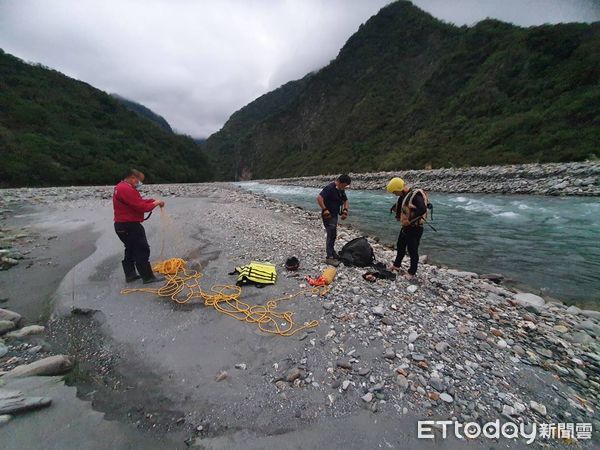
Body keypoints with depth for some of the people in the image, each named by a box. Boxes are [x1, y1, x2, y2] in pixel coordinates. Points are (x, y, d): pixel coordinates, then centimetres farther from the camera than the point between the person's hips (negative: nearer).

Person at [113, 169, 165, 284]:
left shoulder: (121, 187, 14)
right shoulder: (127, 189, -21)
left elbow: (138, 201, 13)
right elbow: (142, 207, -23)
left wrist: (153, 200, 0)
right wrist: (155, 203, -9)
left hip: (122, 225, 11)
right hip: (130, 226, -11)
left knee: (131, 249, 19)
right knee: (142, 250, -4)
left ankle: (130, 275, 26)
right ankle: (148, 277, 2)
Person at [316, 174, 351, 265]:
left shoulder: (341, 190, 10)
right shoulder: (330, 188, -19)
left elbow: (345, 200, 21)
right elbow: (319, 198, -30)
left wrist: (345, 210, 5)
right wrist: (325, 209, -27)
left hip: (335, 215, 9)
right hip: (328, 216, -9)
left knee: (333, 235, 19)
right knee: (331, 235, -8)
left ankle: (332, 252, 36)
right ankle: (329, 257, 1)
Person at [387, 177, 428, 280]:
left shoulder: (415, 195, -21)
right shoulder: (403, 196, 7)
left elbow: (423, 209, -34)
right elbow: (398, 209, 19)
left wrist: (411, 219, -27)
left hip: (415, 228, -9)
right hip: (405, 227, 9)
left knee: (413, 251, 3)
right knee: (400, 247, 21)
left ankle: (412, 273, 18)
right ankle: (396, 265, 39)